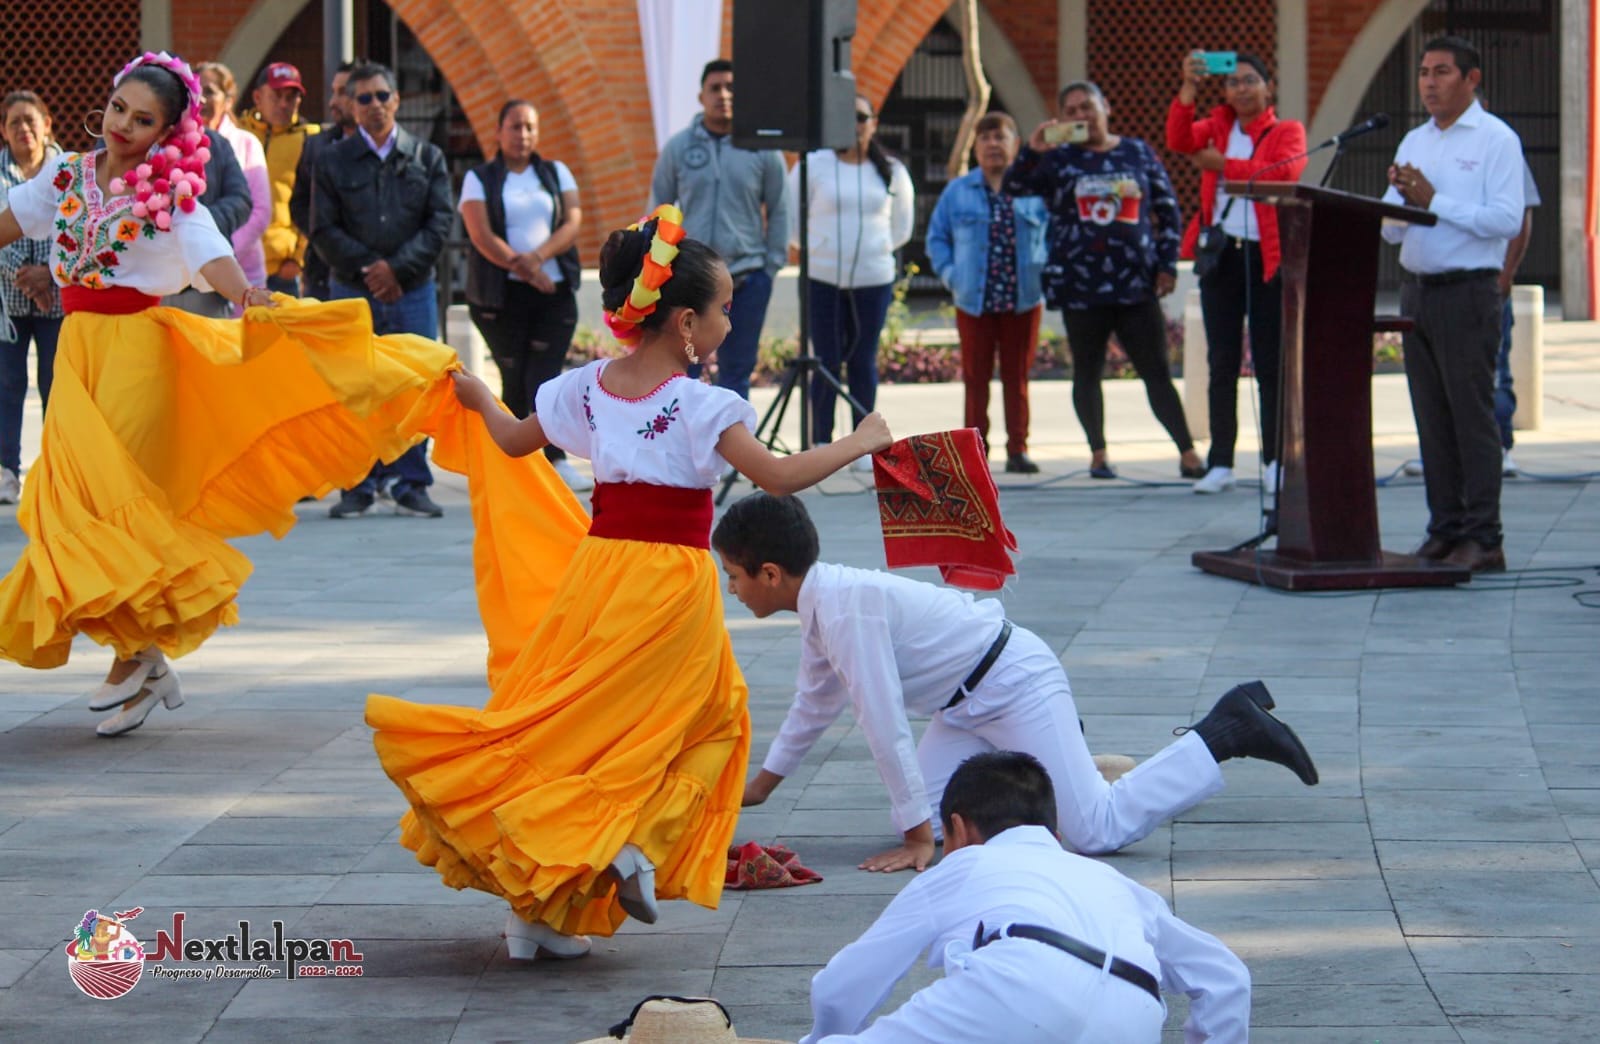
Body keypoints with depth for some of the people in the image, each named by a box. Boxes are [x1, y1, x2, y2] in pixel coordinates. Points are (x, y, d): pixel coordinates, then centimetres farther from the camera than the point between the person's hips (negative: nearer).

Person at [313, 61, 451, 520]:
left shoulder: (427, 157, 9)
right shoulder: (333, 161, 6)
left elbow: (440, 222, 1)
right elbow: (325, 230, 2)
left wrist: (398, 267, -11)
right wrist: (367, 267, -11)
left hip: (413, 291, 1)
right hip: (352, 292, -1)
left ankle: (411, 484, 7)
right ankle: (358, 487, 5)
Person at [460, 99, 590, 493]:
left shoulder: (556, 173, 15)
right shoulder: (480, 179, 7)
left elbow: (573, 222, 2)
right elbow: (482, 236, -5)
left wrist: (537, 257, -14)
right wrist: (523, 269, -14)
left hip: (555, 292, 1)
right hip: (502, 295, -1)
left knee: (543, 378, -11)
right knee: (514, 380, -1)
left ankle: (556, 460, -14)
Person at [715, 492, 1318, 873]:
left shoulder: (847, 608, -26)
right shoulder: (818, 605, 7)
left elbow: (883, 721, -27)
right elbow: (816, 699, 25)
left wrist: (919, 836, -23)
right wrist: (761, 785, 34)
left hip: (1014, 682, -10)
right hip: (972, 703, 10)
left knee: (1097, 832, -14)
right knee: (922, 817, 4)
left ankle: (1224, 735, -1)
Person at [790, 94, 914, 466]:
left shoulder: (892, 171, 6)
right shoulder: (814, 166, -2)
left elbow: (902, 225, 19)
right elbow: (789, 219, 6)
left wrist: (877, 249, 11)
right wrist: (815, 246, 5)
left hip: (873, 280, 2)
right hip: (822, 279, -2)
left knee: (864, 362, 5)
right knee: (827, 362, 0)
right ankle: (821, 445, 7)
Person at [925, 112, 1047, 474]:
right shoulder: (958, 192, 6)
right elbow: (937, 237, 12)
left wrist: (1043, 270, -4)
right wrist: (950, 274, -2)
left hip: (1022, 301, 0)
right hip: (974, 301, 0)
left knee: (1017, 376, 4)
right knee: (975, 378, 3)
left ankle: (1017, 449, 9)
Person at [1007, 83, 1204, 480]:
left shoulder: (1138, 153, 8)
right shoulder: (1058, 159, 6)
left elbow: (1168, 211, 12)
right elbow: (1014, 187, -6)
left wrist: (1167, 264, 4)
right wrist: (1033, 150, -21)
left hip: (1136, 283, 0)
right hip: (1080, 285, 0)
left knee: (1156, 371, -3)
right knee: (1087, 372, 7)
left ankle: (1189, 455, -3)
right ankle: (1098, 454, 18)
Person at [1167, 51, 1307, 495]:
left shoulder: (1287, 132, 5)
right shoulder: (1217, 126, 13)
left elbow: (1284, 170, -16)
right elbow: (1180, 141, -6)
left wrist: (1223, 164, -14)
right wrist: (1188, 89, -20)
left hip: (1268, 258, -3)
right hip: (1221, 254, 3)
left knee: (1270, 362, 0)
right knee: (1222, 362, 3)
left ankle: (1274, 462, 5)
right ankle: (1220, 463, 4)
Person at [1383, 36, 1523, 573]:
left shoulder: (1496, 140, -3)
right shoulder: (1414, 143, 16)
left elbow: (1507, 220, -15)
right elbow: (1390, 229, 15)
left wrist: (1434, 201, -15)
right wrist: (1403, 198, -7)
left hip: (1469, 292, -6)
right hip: (1416, 288, 7)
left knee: (1472, 414, -7)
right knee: (1432, 417, 6)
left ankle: (1483, 539, -5)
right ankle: (1445, 529, 10)